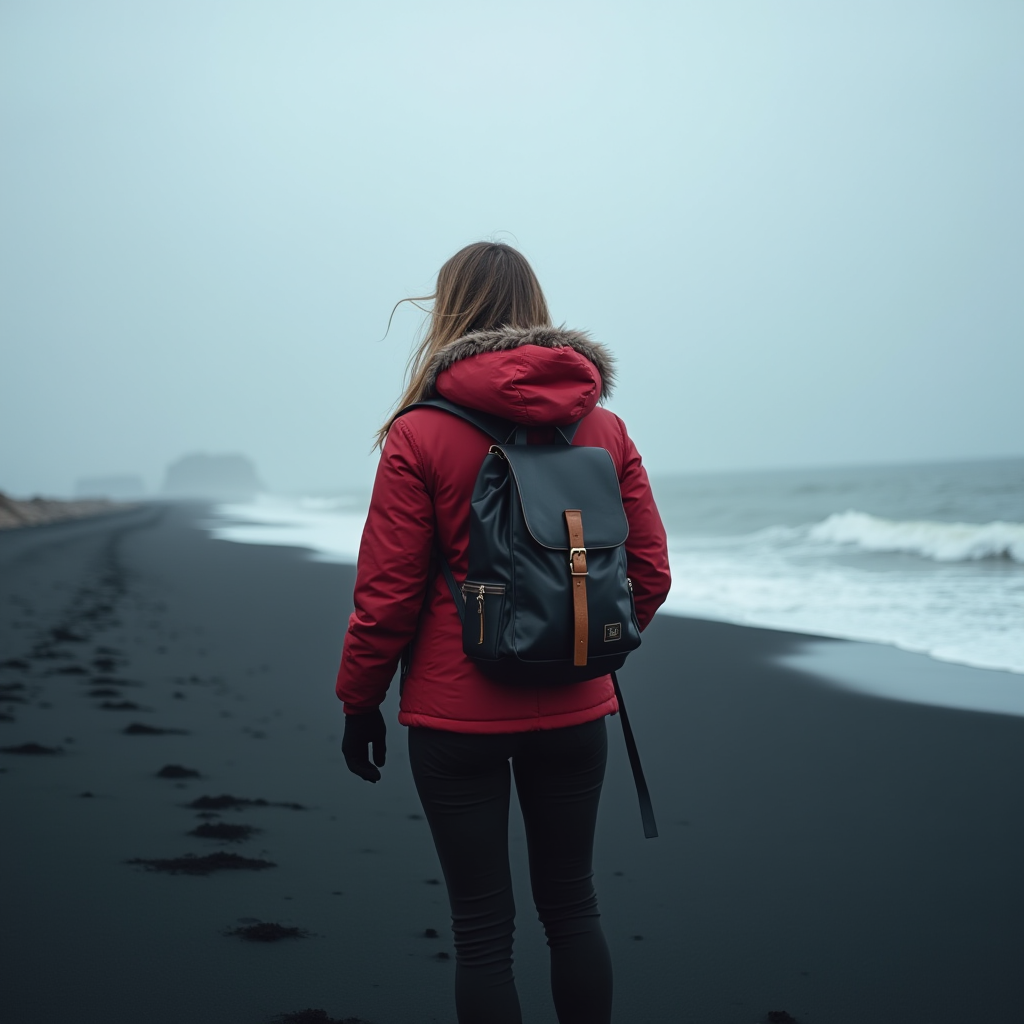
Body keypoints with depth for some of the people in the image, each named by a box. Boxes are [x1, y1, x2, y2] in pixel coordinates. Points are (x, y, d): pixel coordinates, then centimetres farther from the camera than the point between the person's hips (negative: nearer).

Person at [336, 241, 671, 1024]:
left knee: (483, 926, 6)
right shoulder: (604, 429, 1)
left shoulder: (419, 435, -10)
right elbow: (651, 571, 3)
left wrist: (359, 701, 3)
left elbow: (387, 592, -10)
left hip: (457, 713, -3)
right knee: (572, 903, 18)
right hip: (573, 710, 4)